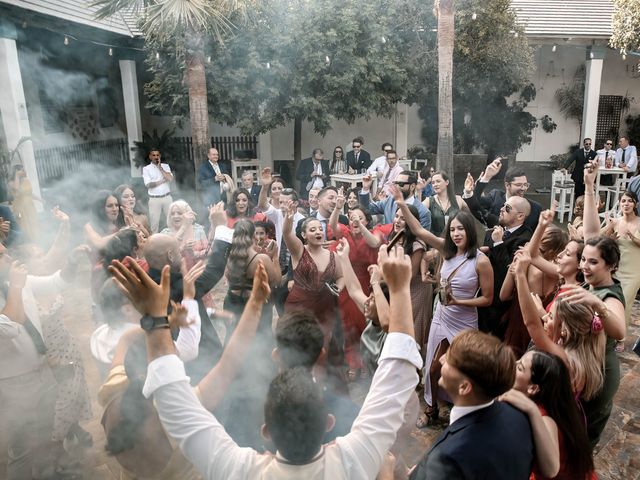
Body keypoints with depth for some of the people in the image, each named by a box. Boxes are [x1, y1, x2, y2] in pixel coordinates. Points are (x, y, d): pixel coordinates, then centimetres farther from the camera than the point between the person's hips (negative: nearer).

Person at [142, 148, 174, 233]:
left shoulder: (165, 166, 8)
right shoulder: (146, 169, 2)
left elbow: (170, 179, -8)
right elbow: (148, 184, -9)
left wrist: (160, 168, -7)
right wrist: (163, 181, -6)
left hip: (167, 197, 2)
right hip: (154, 199, -2)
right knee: (154, 222, 2)